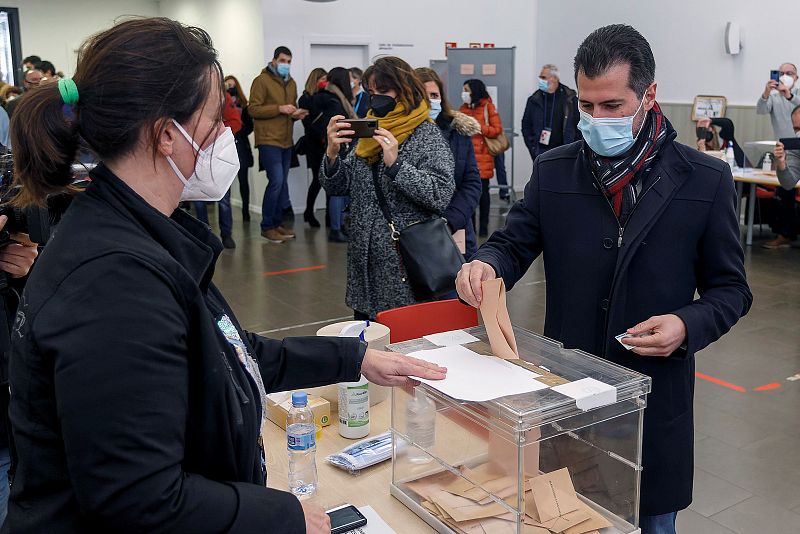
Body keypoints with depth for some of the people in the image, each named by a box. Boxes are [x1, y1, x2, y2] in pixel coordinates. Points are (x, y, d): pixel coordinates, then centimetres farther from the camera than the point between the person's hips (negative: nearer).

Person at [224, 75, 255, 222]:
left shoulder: (243, 105, 8)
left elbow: (249, 125, 4)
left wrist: (239, 133, -7)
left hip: (240, 145, 1)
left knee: (243, 179, 4)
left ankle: (245, 210, 11)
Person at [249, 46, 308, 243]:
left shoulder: (291, 83, 17)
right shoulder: (262, 81, -6)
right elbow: (253, 109, -12)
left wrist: (296, 113, 3)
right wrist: (279, 109, -20)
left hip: (286, 140, 8)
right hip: (269, 140, -8)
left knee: (282, 182, 11)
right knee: (276, 181, -11)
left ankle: (278, 223, 21)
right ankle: (267, 227, -1)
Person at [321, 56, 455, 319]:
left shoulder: (427, 136, -6)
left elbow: (442, 196, -19)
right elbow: (338, 187, 9)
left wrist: (395, 164, -25)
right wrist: (332, 154, -9)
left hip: (406, 268, -5)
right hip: (365, 263, 6)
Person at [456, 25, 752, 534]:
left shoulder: (706, 180, -5)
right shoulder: (553, 171, 0)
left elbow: (730, 288, 0)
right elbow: (515, 243, 2)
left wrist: (687, 325, -19)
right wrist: (487, 264, -21)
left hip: (654, 395, -1)